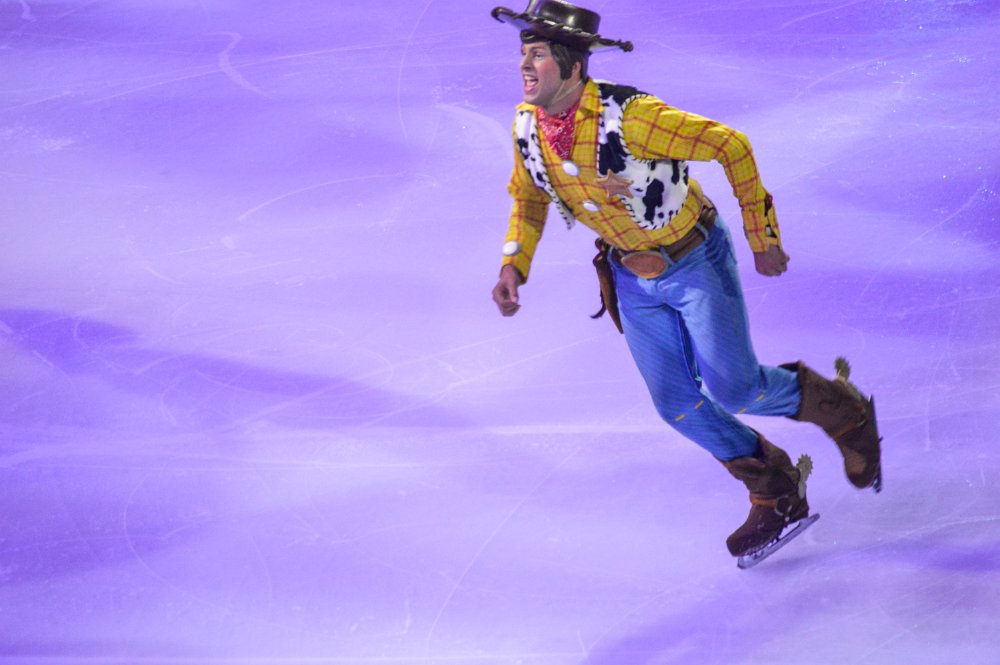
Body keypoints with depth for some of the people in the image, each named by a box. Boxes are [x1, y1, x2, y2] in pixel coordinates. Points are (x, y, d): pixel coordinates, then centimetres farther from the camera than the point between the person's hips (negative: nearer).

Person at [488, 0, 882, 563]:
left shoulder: (629, 117, -32)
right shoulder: (528, 128, -11)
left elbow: (731, 145, -26)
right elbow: (529, 198, 9)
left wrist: (761, 237, -19)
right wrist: (514, 265, -6)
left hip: (697, 261, -6)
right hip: (632, 278, 6)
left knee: (732, 387, -7)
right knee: (678, 405, 6)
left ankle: (843, 410, 22)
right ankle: (776, 495, 26)